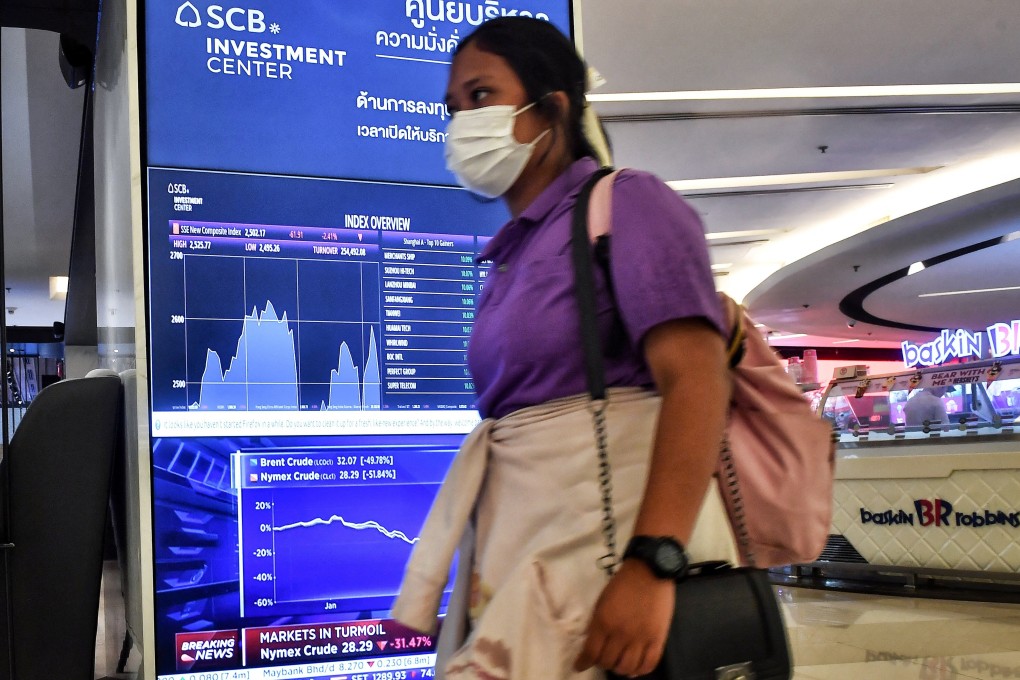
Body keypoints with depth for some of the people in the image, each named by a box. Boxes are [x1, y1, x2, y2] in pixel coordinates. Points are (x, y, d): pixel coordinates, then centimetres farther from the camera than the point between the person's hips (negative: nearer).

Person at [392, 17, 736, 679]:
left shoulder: (628, 202, -2)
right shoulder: (512, 257, 21)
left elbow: (697, 381, -14)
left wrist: (652, 564, -25)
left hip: (608, 537, -7)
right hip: (519, 544, 7)